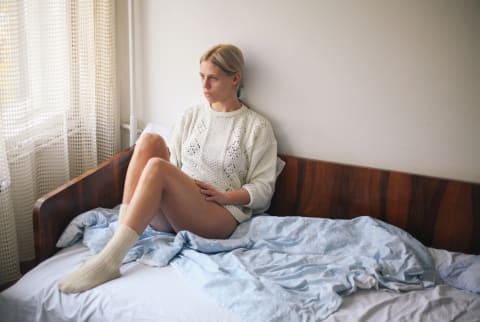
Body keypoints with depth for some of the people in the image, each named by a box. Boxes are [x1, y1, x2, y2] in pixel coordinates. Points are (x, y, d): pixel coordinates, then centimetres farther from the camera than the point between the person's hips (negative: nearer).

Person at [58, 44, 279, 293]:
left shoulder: (257, 127, 7)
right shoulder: (191, 116, 20)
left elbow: (263, 189, 3)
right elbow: (171, 165, 16)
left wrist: (224, 196, -12)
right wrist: (180, 183, -6)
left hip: (222, 217, -4)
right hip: (166, 215, 4)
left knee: (156, 166, -32)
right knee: (150, 141, -22)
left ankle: (108, 260, -39)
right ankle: (122, 232, -31)